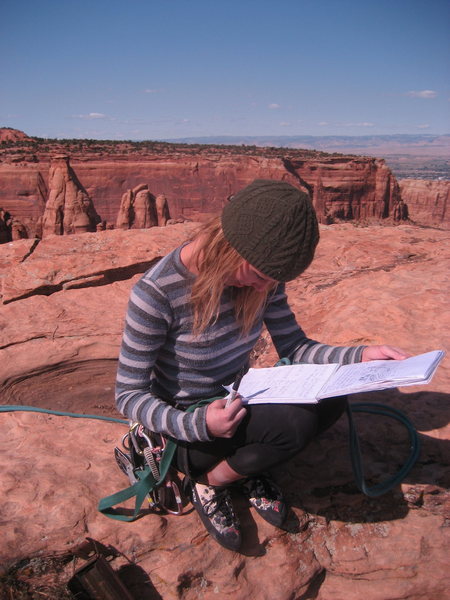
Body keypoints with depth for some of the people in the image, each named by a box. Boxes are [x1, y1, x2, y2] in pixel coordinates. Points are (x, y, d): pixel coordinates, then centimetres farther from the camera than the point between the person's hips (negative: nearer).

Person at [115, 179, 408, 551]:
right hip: (187, 431, -5)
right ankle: (208, 483, -1)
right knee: (295, 421, -28)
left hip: (238, 404, 6)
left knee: (330, 401, -18)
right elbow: (128, 395, -19)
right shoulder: (157, 293, -26)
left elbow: (295, 348, -2)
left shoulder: (261, 275, -9)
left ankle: (246, 469, 5)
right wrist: (197, 424, -34)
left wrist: (360, 356, -17)